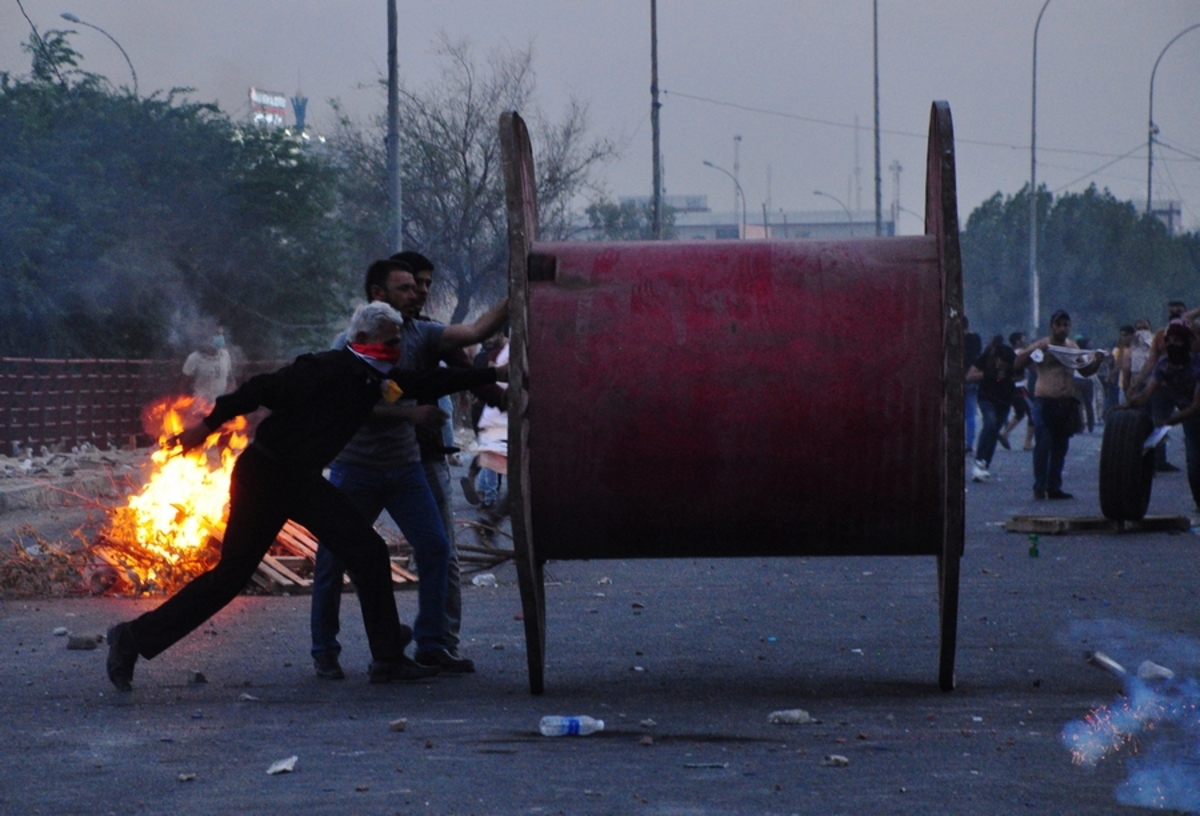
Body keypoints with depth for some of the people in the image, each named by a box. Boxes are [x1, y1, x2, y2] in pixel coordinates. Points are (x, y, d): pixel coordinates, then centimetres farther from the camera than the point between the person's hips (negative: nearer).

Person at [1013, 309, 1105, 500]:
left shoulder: (1072, 347, 16)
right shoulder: (1041, 346, 0)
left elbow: (1085, 371, 23)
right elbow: (1017, 365, -5)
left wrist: (1096, 361, 4)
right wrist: (1031, 352, -19)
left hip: (1067, 403, 5)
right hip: (1046, 402, -5)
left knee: (1060, 448, 7)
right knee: (1043, 446, -10)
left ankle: (1054, 487, 13)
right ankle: (1039, 487, -5)